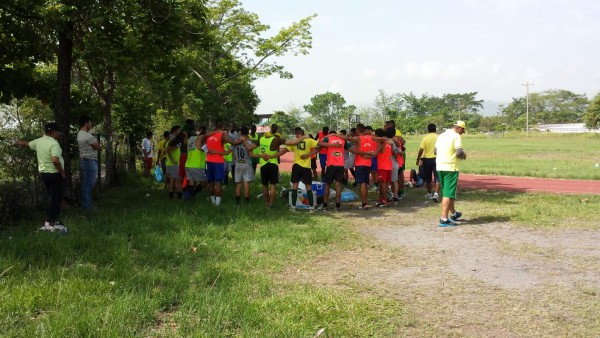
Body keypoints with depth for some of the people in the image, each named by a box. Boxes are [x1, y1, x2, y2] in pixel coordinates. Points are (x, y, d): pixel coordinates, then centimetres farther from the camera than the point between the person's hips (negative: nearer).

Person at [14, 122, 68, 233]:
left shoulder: (38, 141, 6)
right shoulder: (54, 143, -20)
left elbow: (27, 144, 25)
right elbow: (55, 160, -31)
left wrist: (18, 142, 47)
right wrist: (62, 172, -18)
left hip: (43, 173, 9)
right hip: (54, 174, -9)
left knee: (52, 196, 19)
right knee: (54, 197, -3)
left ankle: (54, 217, 27)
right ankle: (51, 223, -1)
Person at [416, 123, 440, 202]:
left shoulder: (425, 138, -6)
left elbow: (421, 150, -8)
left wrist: (418, 159, 3)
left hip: (427, 159, 0)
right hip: (437, 159, 0)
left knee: (428, 178, 14)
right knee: (437, 177, 2)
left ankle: (429, 193, 25)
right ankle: (436, 193, -14)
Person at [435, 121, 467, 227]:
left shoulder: (441, 135, 14)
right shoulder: (456, 136, -9)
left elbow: (435, 151, 21)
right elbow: (459, 153, -18)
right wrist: (464, 156, 2)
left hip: (440, 167, 8)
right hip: (450, 167, -8)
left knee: (446, 192, 20)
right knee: (448, 194, -5)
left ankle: (453, 214, 36)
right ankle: (444, 219, -6)